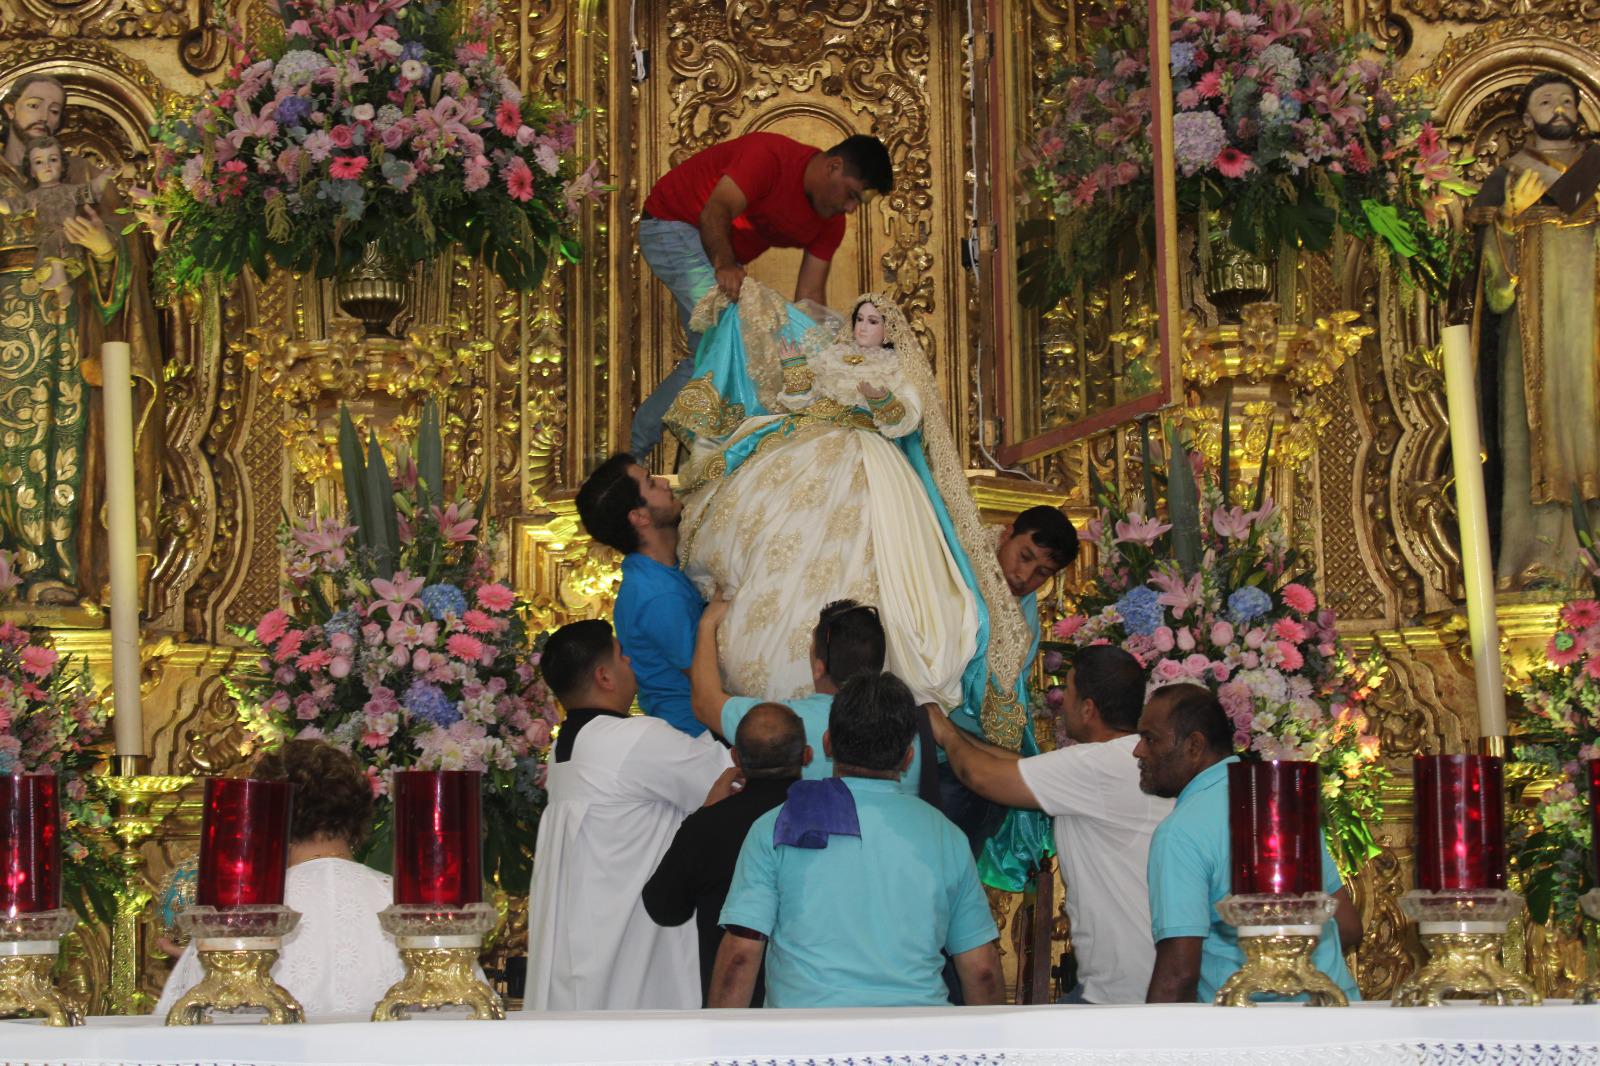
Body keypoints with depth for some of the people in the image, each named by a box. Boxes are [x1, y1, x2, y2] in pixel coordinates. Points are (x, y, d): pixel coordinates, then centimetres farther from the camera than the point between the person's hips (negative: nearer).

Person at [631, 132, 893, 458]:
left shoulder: (830, 223, -3)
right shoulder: (771, 156, -27)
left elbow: (810, 296, -5)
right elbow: (715, 211, -35)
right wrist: (724, 264, -52)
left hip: (719, 253, 10)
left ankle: (632, 448, 14)